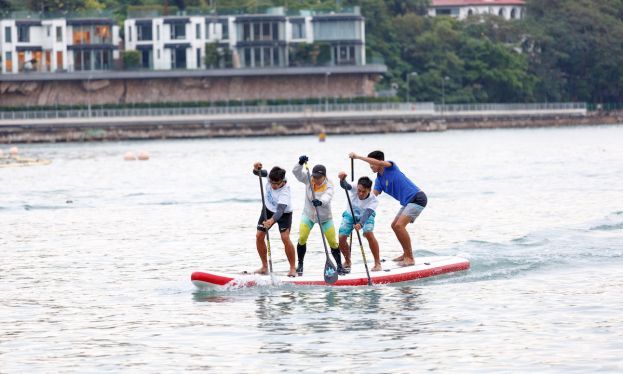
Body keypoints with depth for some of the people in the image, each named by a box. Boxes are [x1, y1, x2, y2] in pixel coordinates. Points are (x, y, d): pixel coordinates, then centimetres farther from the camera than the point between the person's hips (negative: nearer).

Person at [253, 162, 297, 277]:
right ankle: (264, 267, 9)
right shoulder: (270, 176, -25)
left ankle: (293, 268, -11)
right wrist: (256, 168, -35)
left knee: (285, 237, -21)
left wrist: (272, 220, -67)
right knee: (259, 236, -3)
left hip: (284, 213, -5)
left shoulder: (285, 191, -38)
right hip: (268, 209, 5)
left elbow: (280, 210, -49)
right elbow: (257, 173, -10)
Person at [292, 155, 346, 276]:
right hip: (308, 214, 2)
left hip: (325, 217, -2)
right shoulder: (308, 180, -13)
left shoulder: (328, 186, -24)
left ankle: (339, 265, 17)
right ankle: (300, 265, 5)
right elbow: (296, 172, -20)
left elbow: (327, 197, -45)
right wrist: (300, 163, -39)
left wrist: (320, 202, -67)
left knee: (332, 242, -2)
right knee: (302, 238, -11)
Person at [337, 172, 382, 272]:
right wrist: (342, 180, -73)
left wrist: (360, 224, -64)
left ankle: (377, 263, -15)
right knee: (341, 238, -10)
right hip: (350, 215, 2)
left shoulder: (373, 200, -32)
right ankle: (347, 261, 19)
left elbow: (367, 213, -46)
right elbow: (345, 185, -49)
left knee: (369, 234, -28)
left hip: (366, 216, -2)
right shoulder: (354, 188, -30)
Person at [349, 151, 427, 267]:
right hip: (408, 202, 10)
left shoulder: (391, 167, -11)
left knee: (399, 225, -18)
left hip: (417, 198, -10)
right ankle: (407, 254, 27)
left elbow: (378, 162, -30)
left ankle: (410, 258, -13)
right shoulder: (379, 180, 12)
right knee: (395, 226, 15)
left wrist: (358, 157, -30)